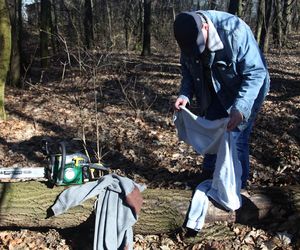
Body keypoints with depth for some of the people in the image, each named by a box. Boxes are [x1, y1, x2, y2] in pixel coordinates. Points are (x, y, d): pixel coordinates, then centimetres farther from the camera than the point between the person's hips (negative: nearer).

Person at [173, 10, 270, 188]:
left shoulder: (234, 31, -35)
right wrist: (185, 95, -20)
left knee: (236, 139, -7)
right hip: (215, 93, 6)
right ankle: (208, 178, 34)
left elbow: (256, 72, -32)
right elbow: (189, 71, -1)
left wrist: (240, 108, -43)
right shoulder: (188, 37, -16)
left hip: (244, 92, -5)